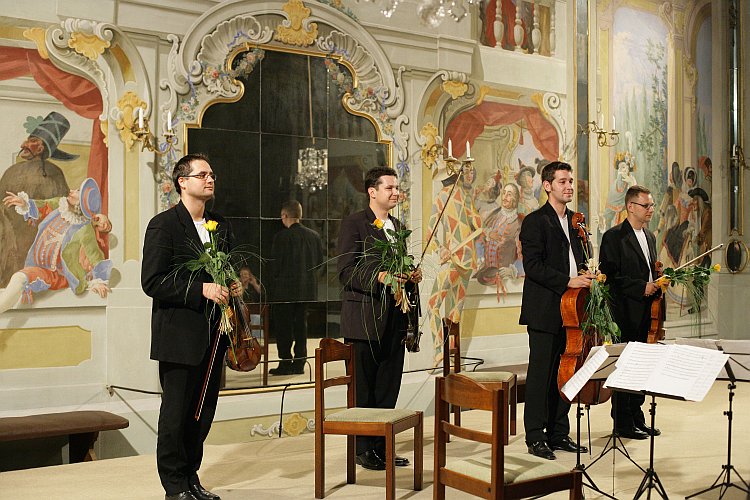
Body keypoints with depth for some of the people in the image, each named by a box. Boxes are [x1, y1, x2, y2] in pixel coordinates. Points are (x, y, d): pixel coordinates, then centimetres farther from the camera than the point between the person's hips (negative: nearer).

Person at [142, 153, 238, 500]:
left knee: (204, 412, 13)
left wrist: (232, 287, 2)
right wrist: (202, 289, -22)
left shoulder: (221, 226, 13)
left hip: (213, 334, 7)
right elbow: (152, 282, -15)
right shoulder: (163, 225, -8)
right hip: (180, 337, -6)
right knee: (176, 413, 3)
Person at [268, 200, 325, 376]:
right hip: (308, 290, 5)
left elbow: (275, 264, -12)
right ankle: (299, 363, 15)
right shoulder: (314, 236, 3)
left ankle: (285, 363, 5)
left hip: (285, 290, -5)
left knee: (283, 327, 4)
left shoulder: (281, 236, -13)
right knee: (300, 325, 13)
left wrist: (274, 283, 4)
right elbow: (320, 263, 8)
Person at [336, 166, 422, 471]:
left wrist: (411, 276, 5)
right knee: (364, 391, 3)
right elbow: (345, 271, -13)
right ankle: (364, 449, 14)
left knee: (388, 389, 10)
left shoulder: (397, 226, 18)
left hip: (394, 319, 7)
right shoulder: (354, 223, -6)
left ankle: (381, 446, 21)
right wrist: (378, 277, -26)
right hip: (365, 317, -7)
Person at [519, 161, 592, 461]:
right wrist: (567, 281, -21)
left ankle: (559, 434, 21)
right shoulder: (535, 222, -6)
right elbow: (533, 266, -15)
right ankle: (535, 438, 8)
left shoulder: (574, 221, 17)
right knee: (541, 374, -1)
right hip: (545, 311, -7)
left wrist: (587, 277, 5)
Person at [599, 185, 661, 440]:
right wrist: (641, 287, -17)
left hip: (644, 313, 8)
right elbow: (610, 276, -14)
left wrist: (657, 284, 6)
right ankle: (622, 423, 6)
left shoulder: (650, 237, 17)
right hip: (625, 313, -8)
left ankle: (637, 418, 21)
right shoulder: (614, 237, -9)